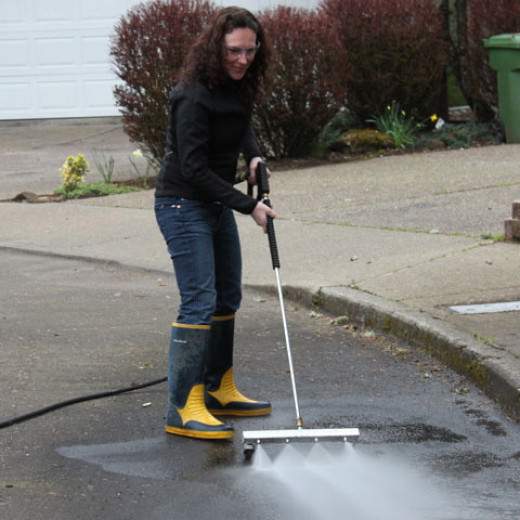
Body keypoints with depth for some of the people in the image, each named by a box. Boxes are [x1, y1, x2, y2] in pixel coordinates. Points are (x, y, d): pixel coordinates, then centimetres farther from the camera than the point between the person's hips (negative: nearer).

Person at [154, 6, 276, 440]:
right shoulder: (194, 96, -24)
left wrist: (254, 154, 4)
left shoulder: (239, 85, 2)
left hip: (217, 204, 9)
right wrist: (248, 205, -23)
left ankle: (220, 390, 27)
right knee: (200, 301, -15)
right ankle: (183, 408, -14)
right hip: (183, 205, -9)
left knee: (228, 297, 14)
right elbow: (194, 169, -25)